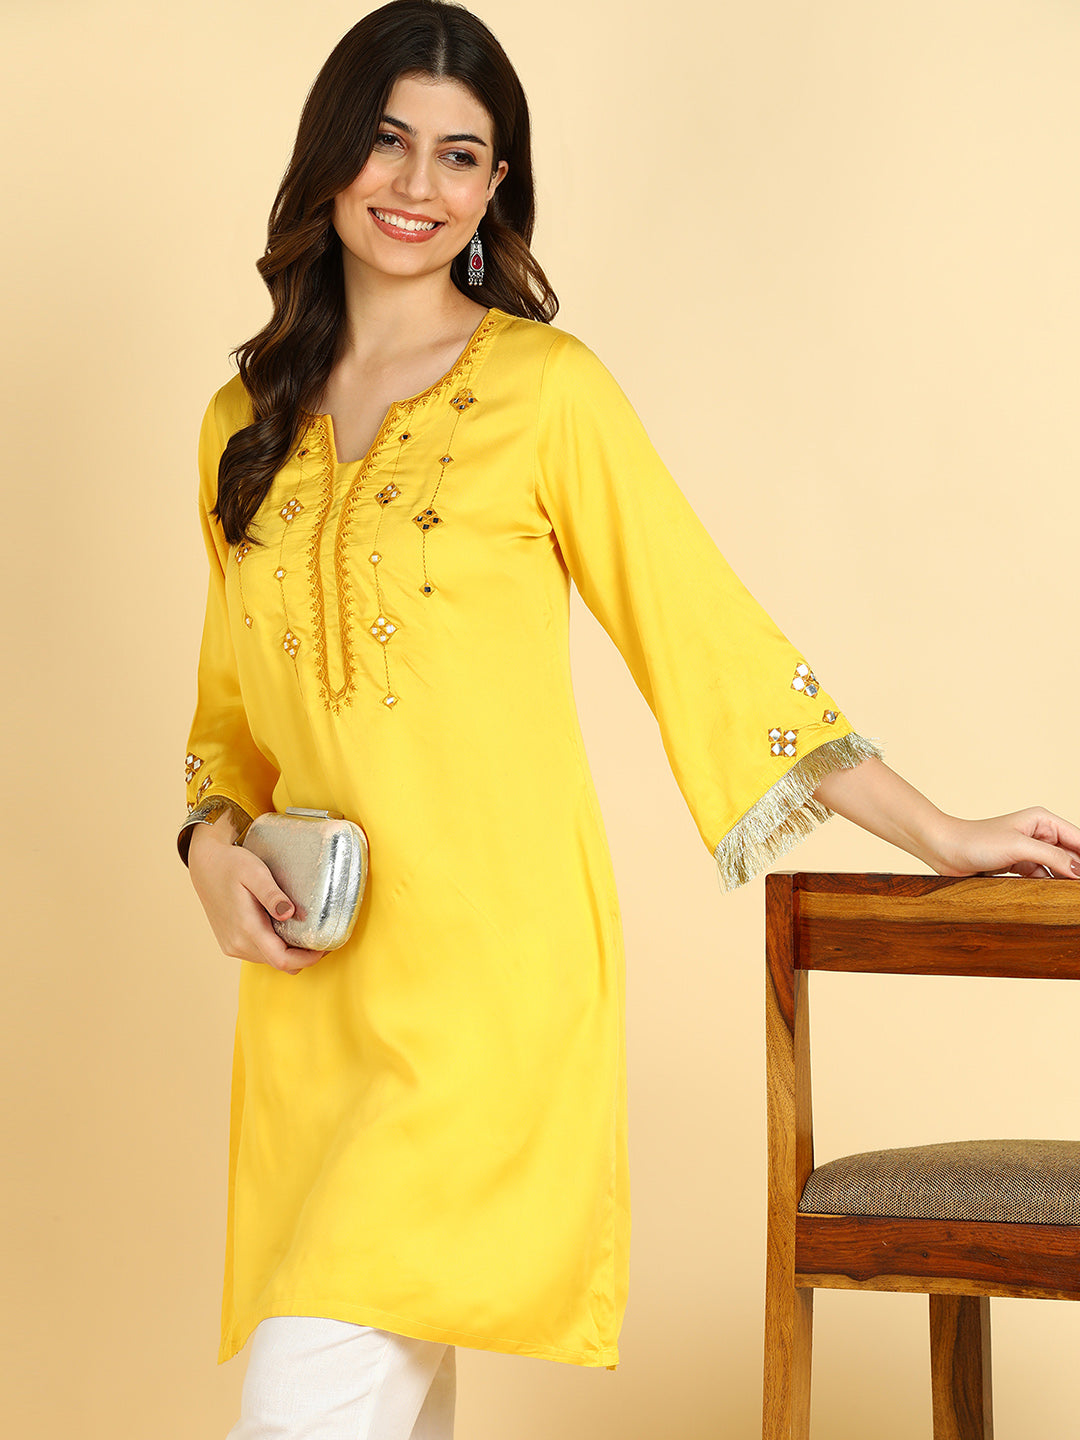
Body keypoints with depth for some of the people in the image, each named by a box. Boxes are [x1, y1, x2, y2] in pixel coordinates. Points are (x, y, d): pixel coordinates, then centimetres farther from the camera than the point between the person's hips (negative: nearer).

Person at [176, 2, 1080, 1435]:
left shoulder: (545, 389, -2)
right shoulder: (250, 420, 13)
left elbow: (706, 633, 0)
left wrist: (938, 834, 1)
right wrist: (214, 847, 2)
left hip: (494, 963, -5)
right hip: (313, 979, 5)